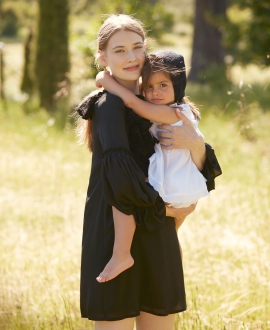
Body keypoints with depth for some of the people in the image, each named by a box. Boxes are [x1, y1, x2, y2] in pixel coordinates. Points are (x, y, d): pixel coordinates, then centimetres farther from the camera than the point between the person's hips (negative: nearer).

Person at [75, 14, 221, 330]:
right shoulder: (109, 105, -10)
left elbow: (198, 173, 7)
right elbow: (119, 172, -26)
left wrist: (196, 144, -14)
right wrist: (166, 209, -15)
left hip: (157, 241, 7)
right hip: (115, 237, -7)